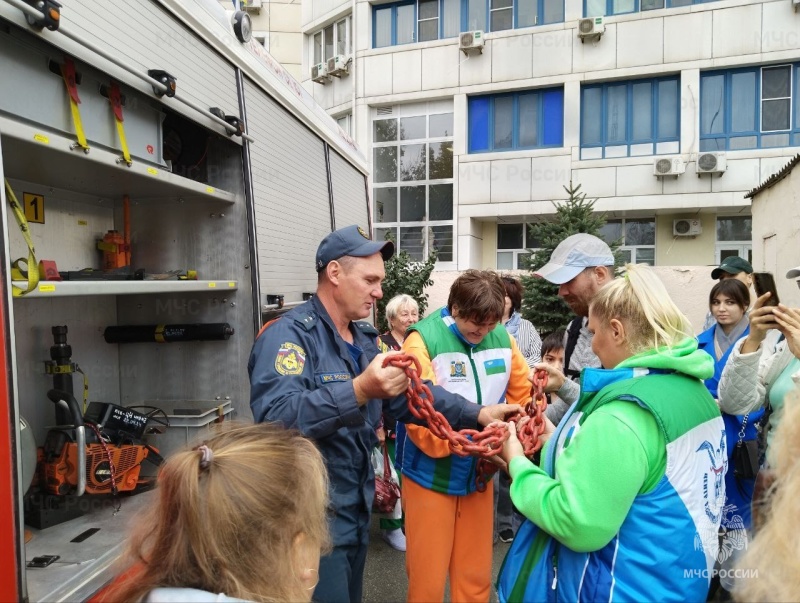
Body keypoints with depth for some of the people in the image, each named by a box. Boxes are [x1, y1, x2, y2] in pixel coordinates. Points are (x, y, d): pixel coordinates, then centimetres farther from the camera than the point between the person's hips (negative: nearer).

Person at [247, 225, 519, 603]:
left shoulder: (367, 338, 8)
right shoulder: (288, 334, -19)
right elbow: (274, 419, -33)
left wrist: (475, 414, -9)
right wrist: (359, 391, -42)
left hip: (357, 506, 8)